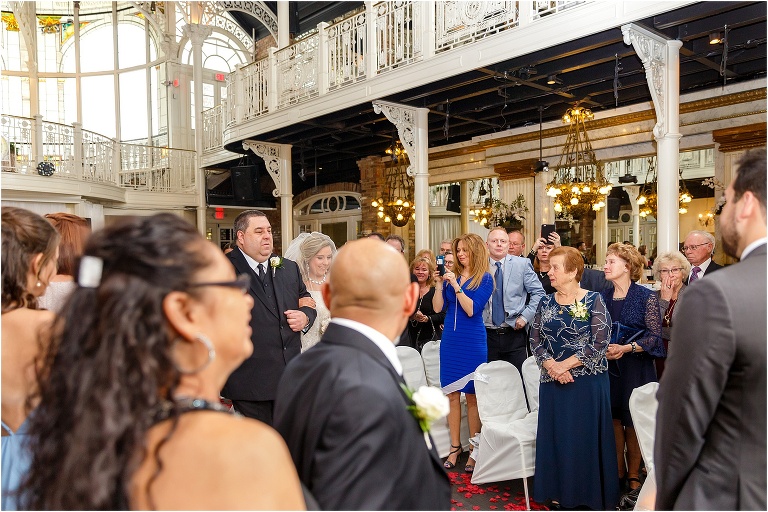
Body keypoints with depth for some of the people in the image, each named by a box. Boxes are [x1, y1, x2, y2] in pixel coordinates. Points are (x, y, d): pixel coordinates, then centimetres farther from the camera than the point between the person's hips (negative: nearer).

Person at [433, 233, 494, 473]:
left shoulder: (484, 279, -3)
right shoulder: (451, 276, 9)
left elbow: (471, 309, -14)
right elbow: (438, 308, 3)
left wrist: (455, 286, -18)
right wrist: (439, 283, -6)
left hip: (473, 342, -4)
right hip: (450, 340, 4)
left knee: (472, 395, 3)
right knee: (451, 394, 7)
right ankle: (455, 446, 18)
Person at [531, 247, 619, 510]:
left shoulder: (594, 301, -6)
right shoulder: (546, 303, 6)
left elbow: (600, 343, -12)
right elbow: (535, 341, 4)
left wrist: (566, 364, -16)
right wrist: (551, 365, -13)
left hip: (588, 382, -4)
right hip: (553, 383, 4)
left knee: (586, 438, 3)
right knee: (556, 437, 9)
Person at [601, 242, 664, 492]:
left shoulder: (646, 296, -7)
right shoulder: (603, 297, 6)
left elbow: (655, 335, -10)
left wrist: (626, 348, -20)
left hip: (636, 366, -4)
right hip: (607, 366, 4)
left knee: (633, 421, 5)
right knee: (613, 418, 8)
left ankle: (633, 474, 21)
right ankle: (618, 471, 24)